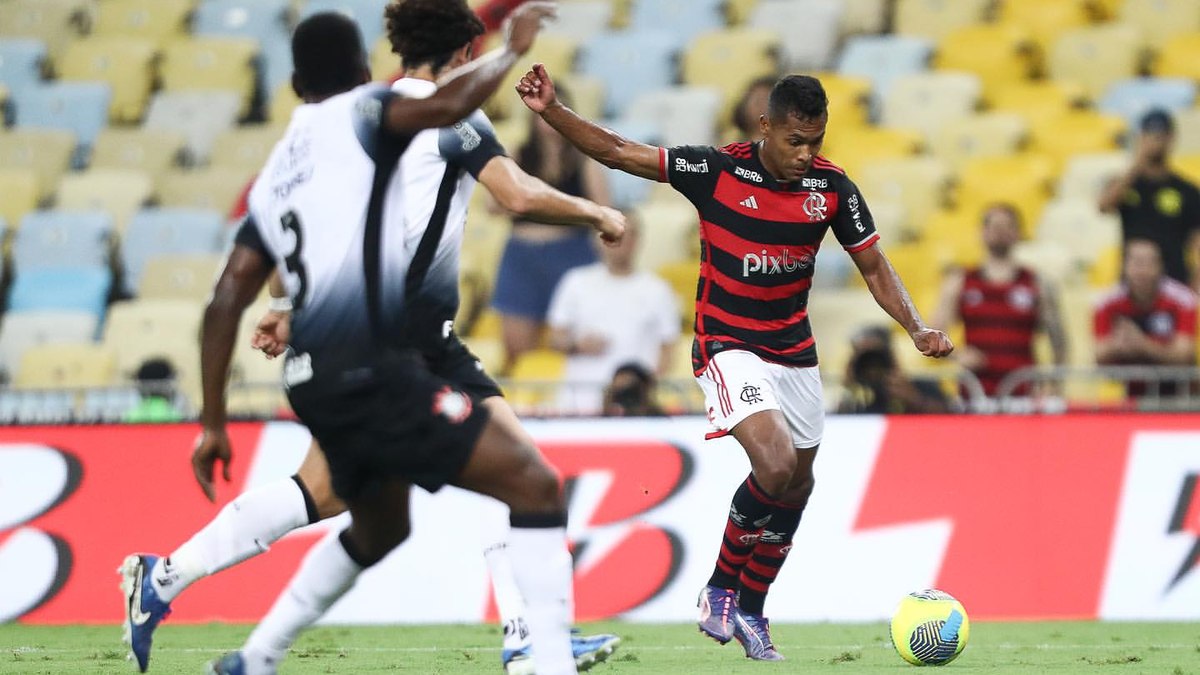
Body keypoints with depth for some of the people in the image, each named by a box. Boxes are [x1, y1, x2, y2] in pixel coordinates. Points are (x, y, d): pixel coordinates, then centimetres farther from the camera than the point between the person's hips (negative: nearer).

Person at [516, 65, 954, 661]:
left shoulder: (832, 188, -4)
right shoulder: (717, 170, -14)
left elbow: (873, 265, 4)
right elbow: (615, 152, -11)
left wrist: (917, 328, -10)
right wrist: (551, 111, -23)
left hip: (794, 351, 5)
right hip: (727, 345, -5)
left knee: (796, 487, 9)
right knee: (776, 465, -24)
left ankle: (749, 612, 28)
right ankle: (720, 591, -4)